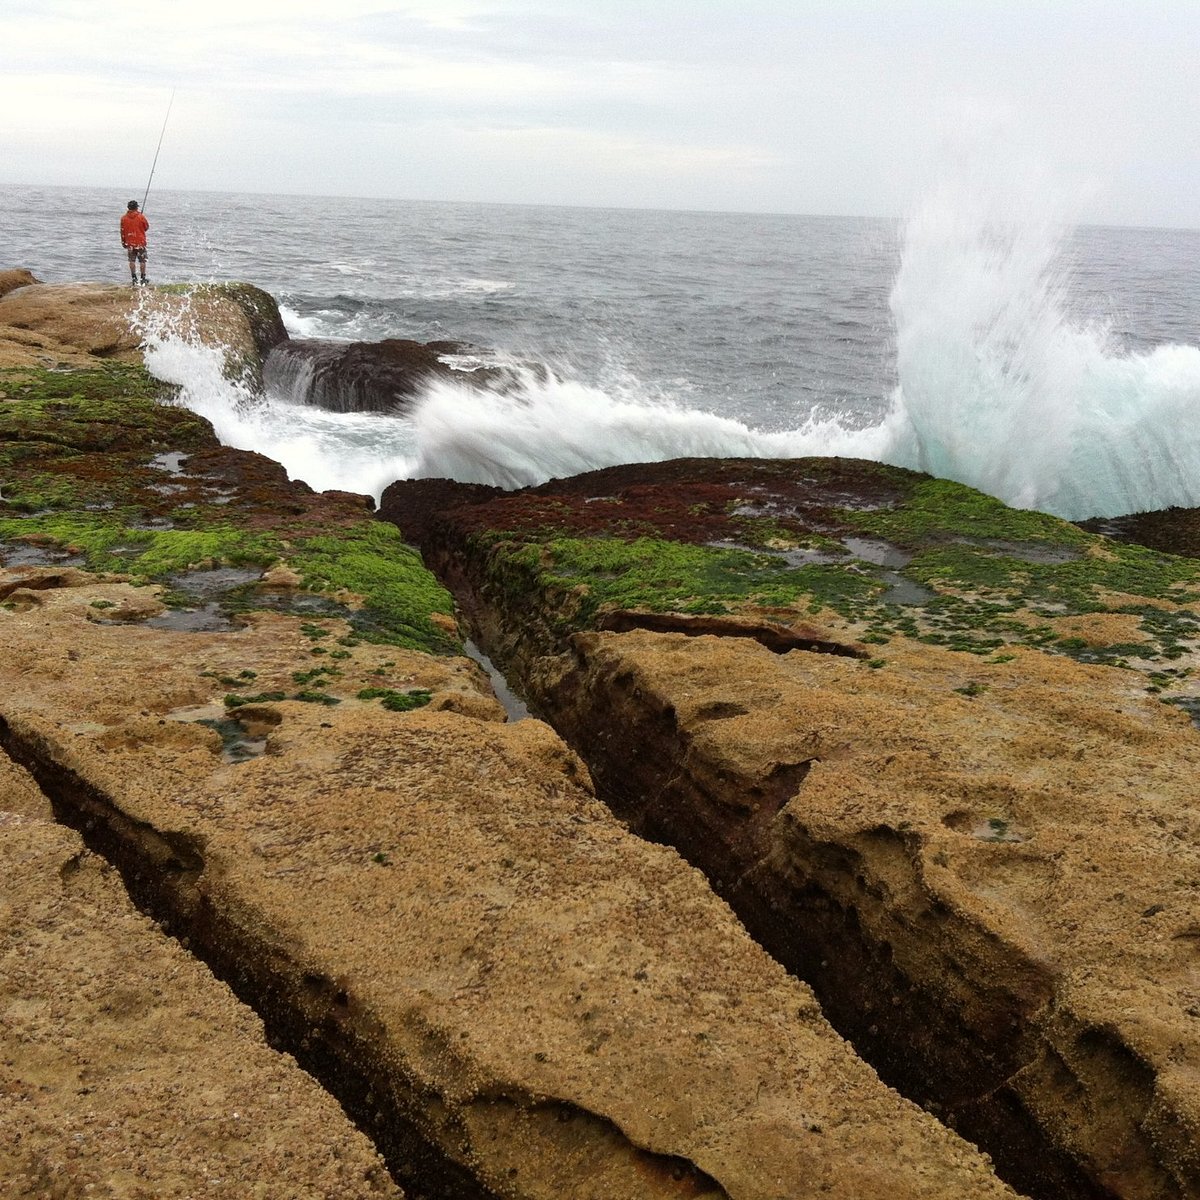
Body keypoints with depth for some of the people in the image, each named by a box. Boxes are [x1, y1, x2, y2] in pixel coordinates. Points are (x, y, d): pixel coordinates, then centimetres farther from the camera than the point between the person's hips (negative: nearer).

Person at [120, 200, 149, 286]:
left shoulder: (124, 218, -1)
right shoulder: (141, 217, -10)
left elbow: (122, 231, 4)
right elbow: (147, 227, 3)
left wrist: (123, 242, 15)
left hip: (129, 243, 2)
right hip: (140, 242, -2)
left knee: (132, 261, 9)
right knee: (142, 261, 5)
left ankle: (133, 279, 8)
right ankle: (143, 278, 7)